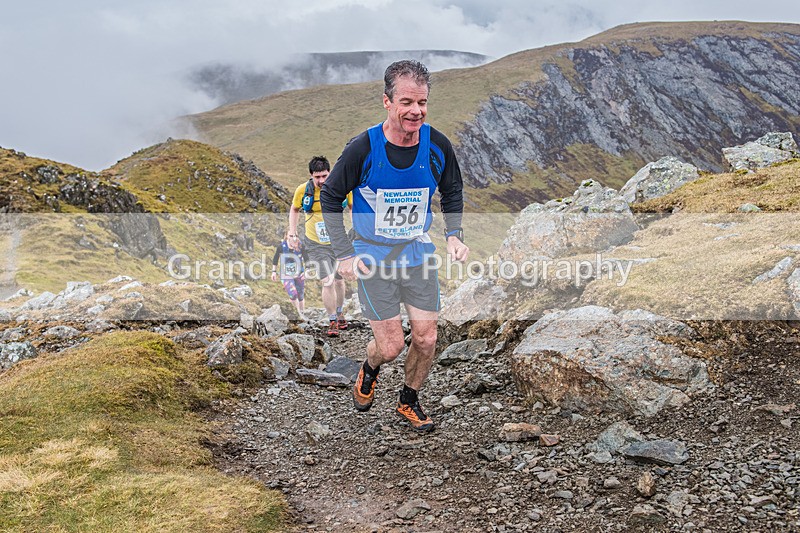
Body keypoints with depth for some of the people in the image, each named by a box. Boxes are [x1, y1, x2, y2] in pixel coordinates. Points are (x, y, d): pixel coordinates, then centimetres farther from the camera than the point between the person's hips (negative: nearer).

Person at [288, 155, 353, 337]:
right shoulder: (303, 190, -13)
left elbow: (354, 207, 5)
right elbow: (294, 209, 7)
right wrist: (292, 232, 0)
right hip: (316, 244, -1)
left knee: (339, 280, 15)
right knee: (328, 282, -13)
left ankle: (339, 312, 41)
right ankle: (332, 321, 2)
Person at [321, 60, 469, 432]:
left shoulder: (437, 146, -10)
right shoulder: (363, 148, -19)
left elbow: (452, 191, 11)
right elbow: (330, 197, -5)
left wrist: (454, 234, -3)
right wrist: (344, 255, -9)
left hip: (418, 254, 3)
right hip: (372, 257, -3)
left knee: (426, 339, 2)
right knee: (391, 346, -3)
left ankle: (409, 401, 30)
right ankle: (369, 370, 34)